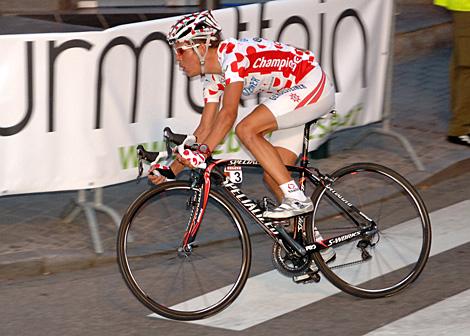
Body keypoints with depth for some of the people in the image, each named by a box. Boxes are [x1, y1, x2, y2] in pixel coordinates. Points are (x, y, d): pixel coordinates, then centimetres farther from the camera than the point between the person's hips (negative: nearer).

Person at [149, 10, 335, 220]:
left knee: (246, 130, -23)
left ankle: (297, 199, -22)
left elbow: (228, 113, -34)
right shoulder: (212, 77, 5)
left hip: (312, 86, -10)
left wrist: (202, 153, -41)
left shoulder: (234, 55, -23)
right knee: (272, 176, 3)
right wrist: (172, 171, 0)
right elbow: (205, 129, 6)